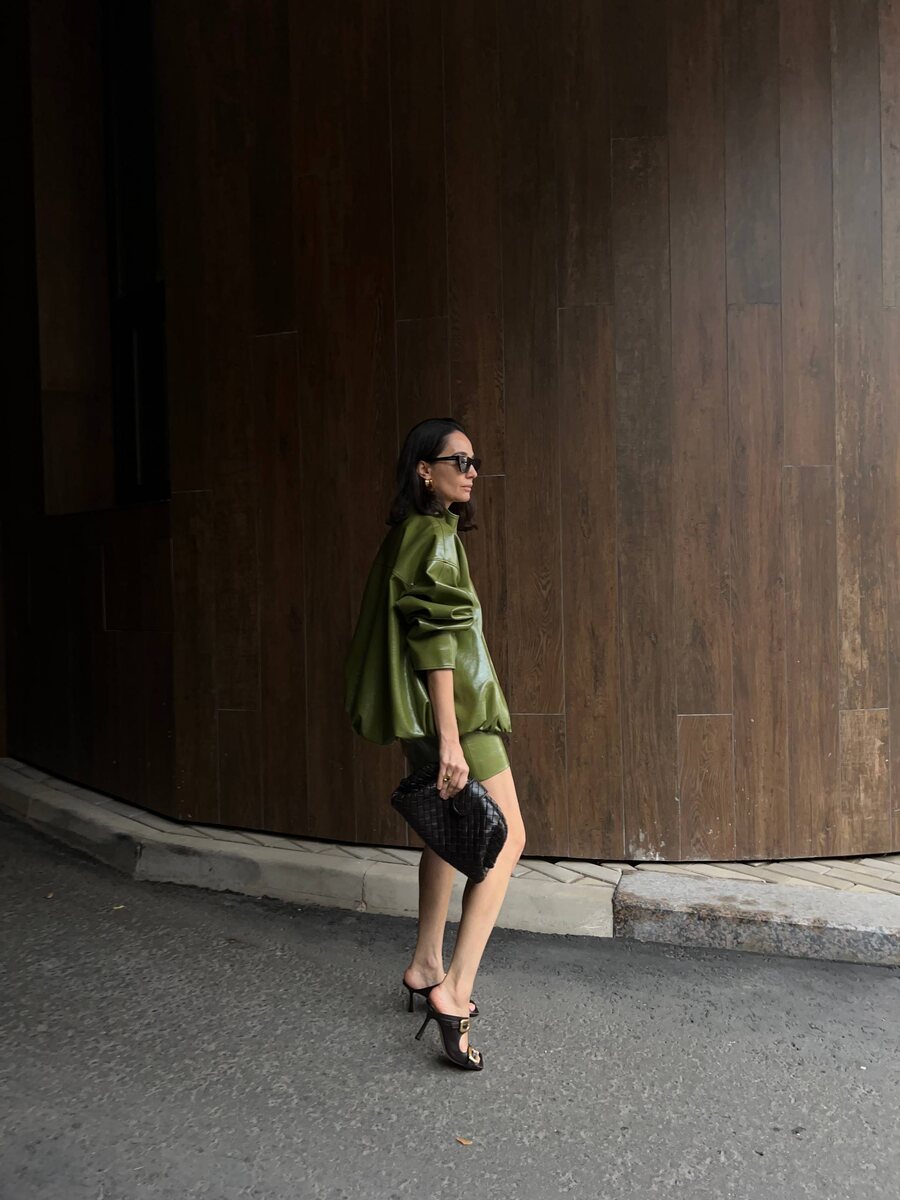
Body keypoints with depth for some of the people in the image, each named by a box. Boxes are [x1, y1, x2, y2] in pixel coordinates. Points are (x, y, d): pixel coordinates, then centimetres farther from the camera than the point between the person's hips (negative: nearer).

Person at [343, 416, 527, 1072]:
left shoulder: (412, 533, 14)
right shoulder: (435, 536, -15)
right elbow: (436, 642, -22)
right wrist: (450, 738, -24)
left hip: (437, 715, 10)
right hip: (455, 709, -10)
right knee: (507, 838, -4)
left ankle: (427, 967, 31)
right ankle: (453, 991, -4)